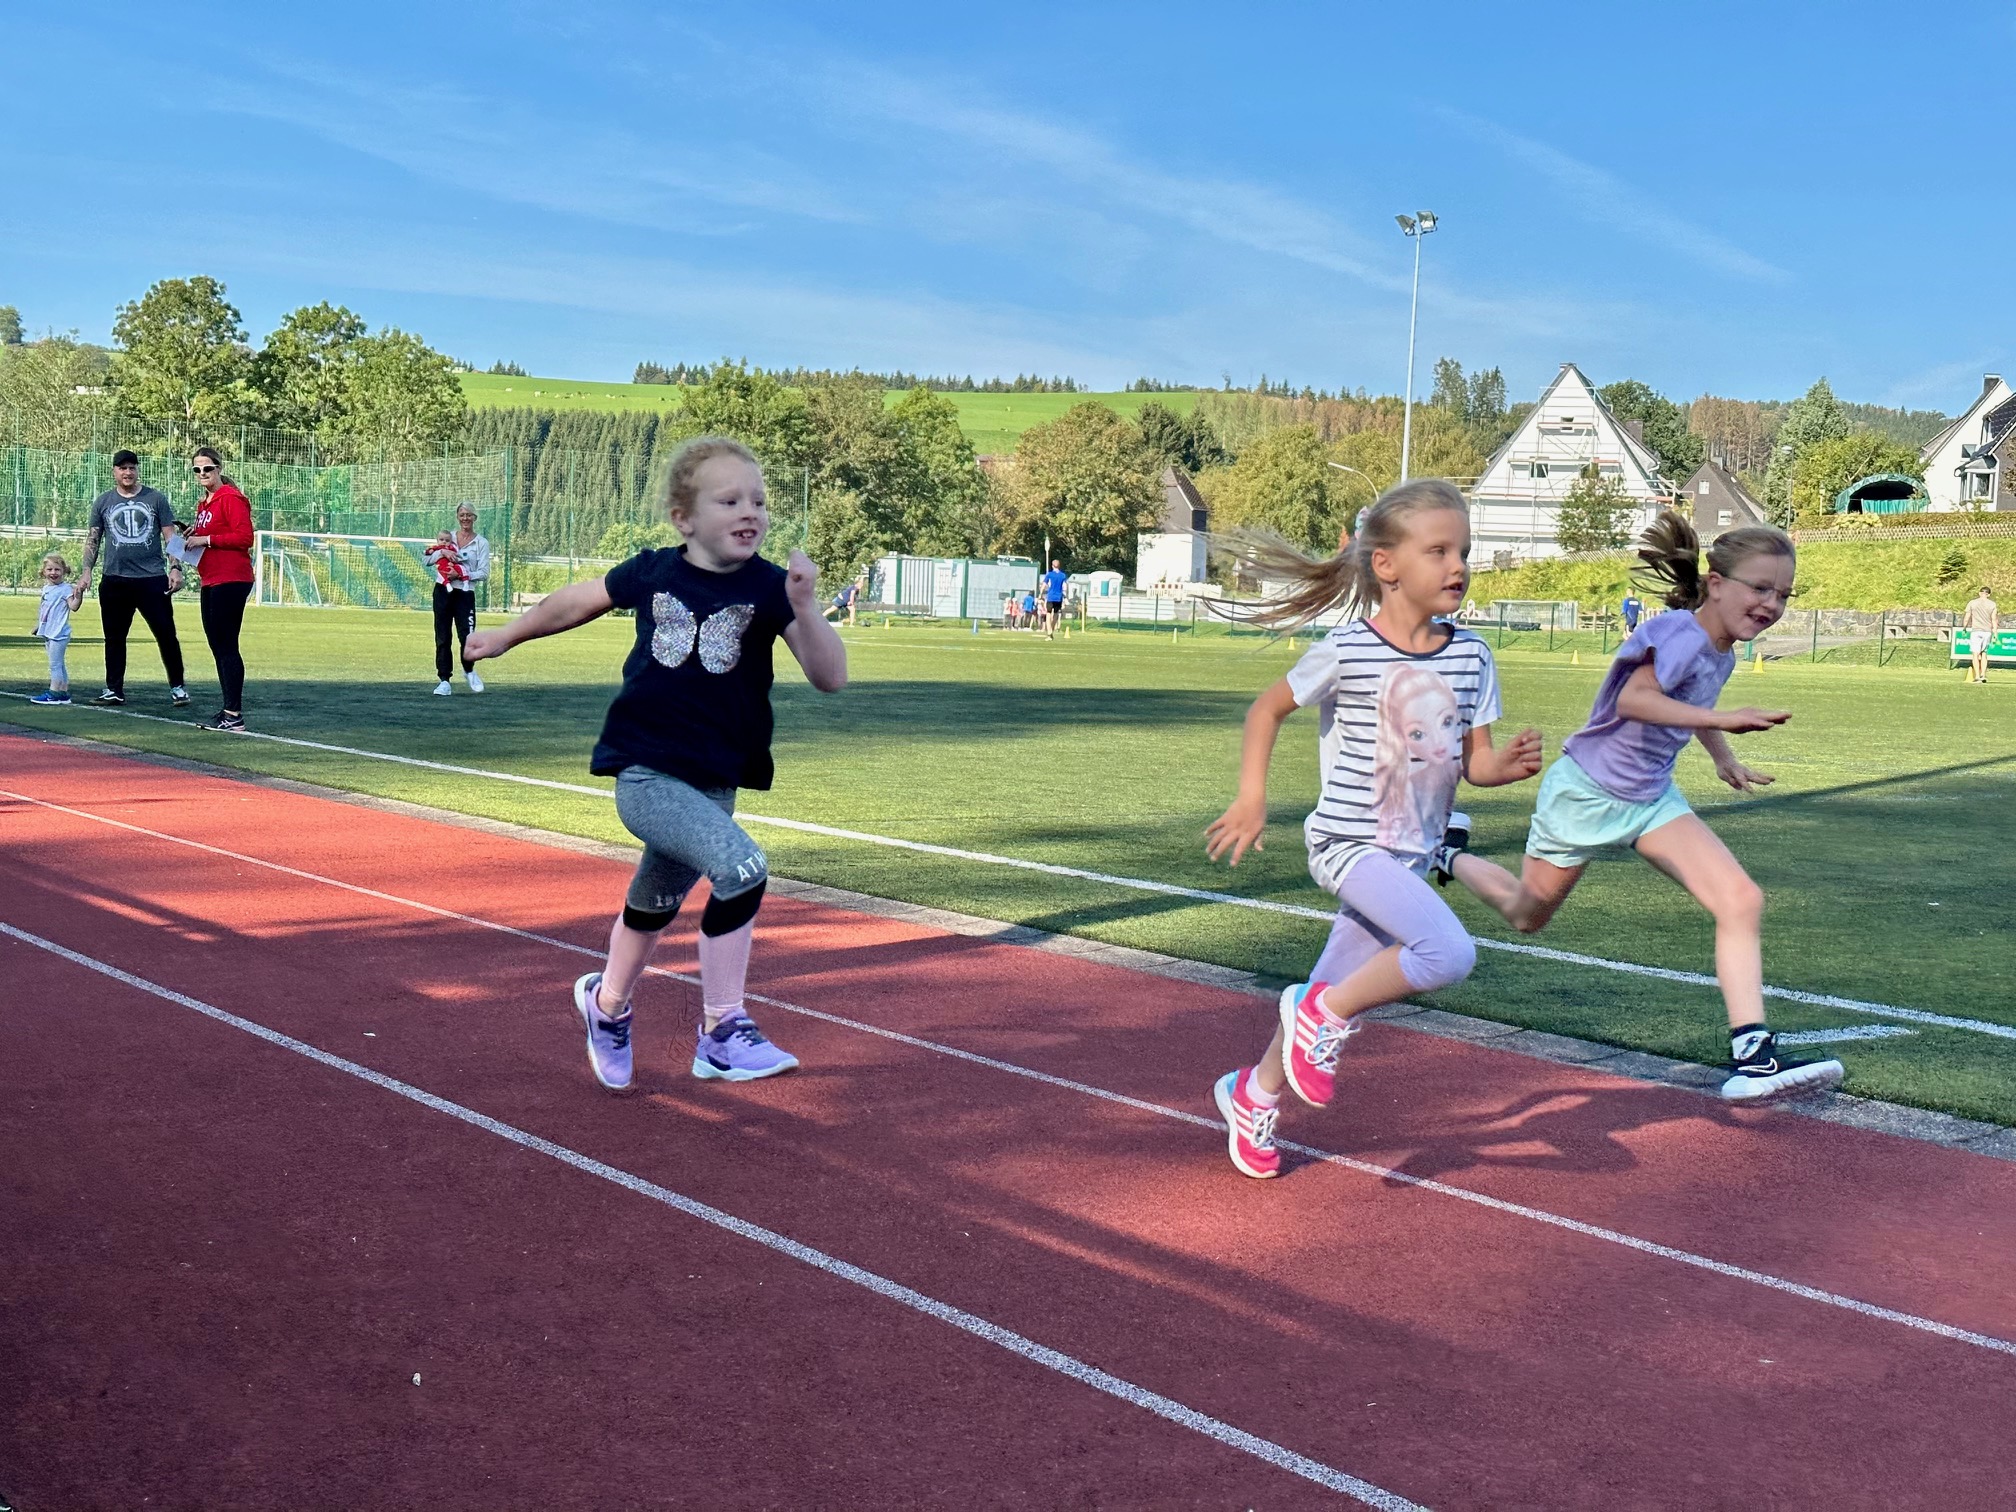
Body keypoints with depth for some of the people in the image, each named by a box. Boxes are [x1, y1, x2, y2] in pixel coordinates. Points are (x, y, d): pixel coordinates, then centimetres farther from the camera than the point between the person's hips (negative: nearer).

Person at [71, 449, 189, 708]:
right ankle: (114, 690, 15)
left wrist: (175, 568, -7)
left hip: (153, 579, -2)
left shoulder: (156, 499, 6)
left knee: (166, 635, -4)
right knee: (114, 637, 6)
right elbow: (92, 540, 12)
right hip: (114, 580, 2)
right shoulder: (103, 502, 10)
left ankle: (177, 687, 6)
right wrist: (85, 572, 2)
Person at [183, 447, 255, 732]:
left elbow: (244, 537, -18)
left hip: (230, 582, -10)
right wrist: (193, 535, 10)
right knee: (218, 647, 12)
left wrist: (206, 539, -16)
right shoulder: (204, 503, 20)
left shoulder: (231, 498, -10)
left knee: (227, 647, -12)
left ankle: (235, 715, -11)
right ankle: (228, 710, 19)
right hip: (211, 583, 10)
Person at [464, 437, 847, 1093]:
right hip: (643, 774, -3)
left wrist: (805, 608, -29)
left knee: (653, 906, 22)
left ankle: (607, 1003, 52)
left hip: (712, 784, 3)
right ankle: (723, 1033, -12)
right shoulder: (653, 573, -3)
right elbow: (577, 602, 16)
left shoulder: (767, 588, -4)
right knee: (742, 867, -25)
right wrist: (505, 637, 28)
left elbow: (830, 677, -13)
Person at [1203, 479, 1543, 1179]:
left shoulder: (1471, 657, 1)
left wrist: (1509, 764, -17)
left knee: (1336, 996, 14)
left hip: (1413, 853, 6)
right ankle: (1321, 1014, -5)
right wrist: (1251, 799, -6)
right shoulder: (1347, 650, -12)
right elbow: (1267, 709, 2)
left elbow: (1475, 761, 5)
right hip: (1349, 840, -6)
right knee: (1449, 952, -27)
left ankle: (1253, 1091, 38)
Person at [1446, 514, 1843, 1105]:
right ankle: (1451, 857, 47)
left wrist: (1724, 759, 19)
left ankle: (1752, 1059, -17)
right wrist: (1723, 720, -51)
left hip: (1651, 799, 7)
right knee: (1526, 916, 15)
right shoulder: (1680, 632, -25)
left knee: (1742, 901, -14)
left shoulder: (1723, 652, 2)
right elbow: (1633, 699, -44)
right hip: (1586, 791, -7)